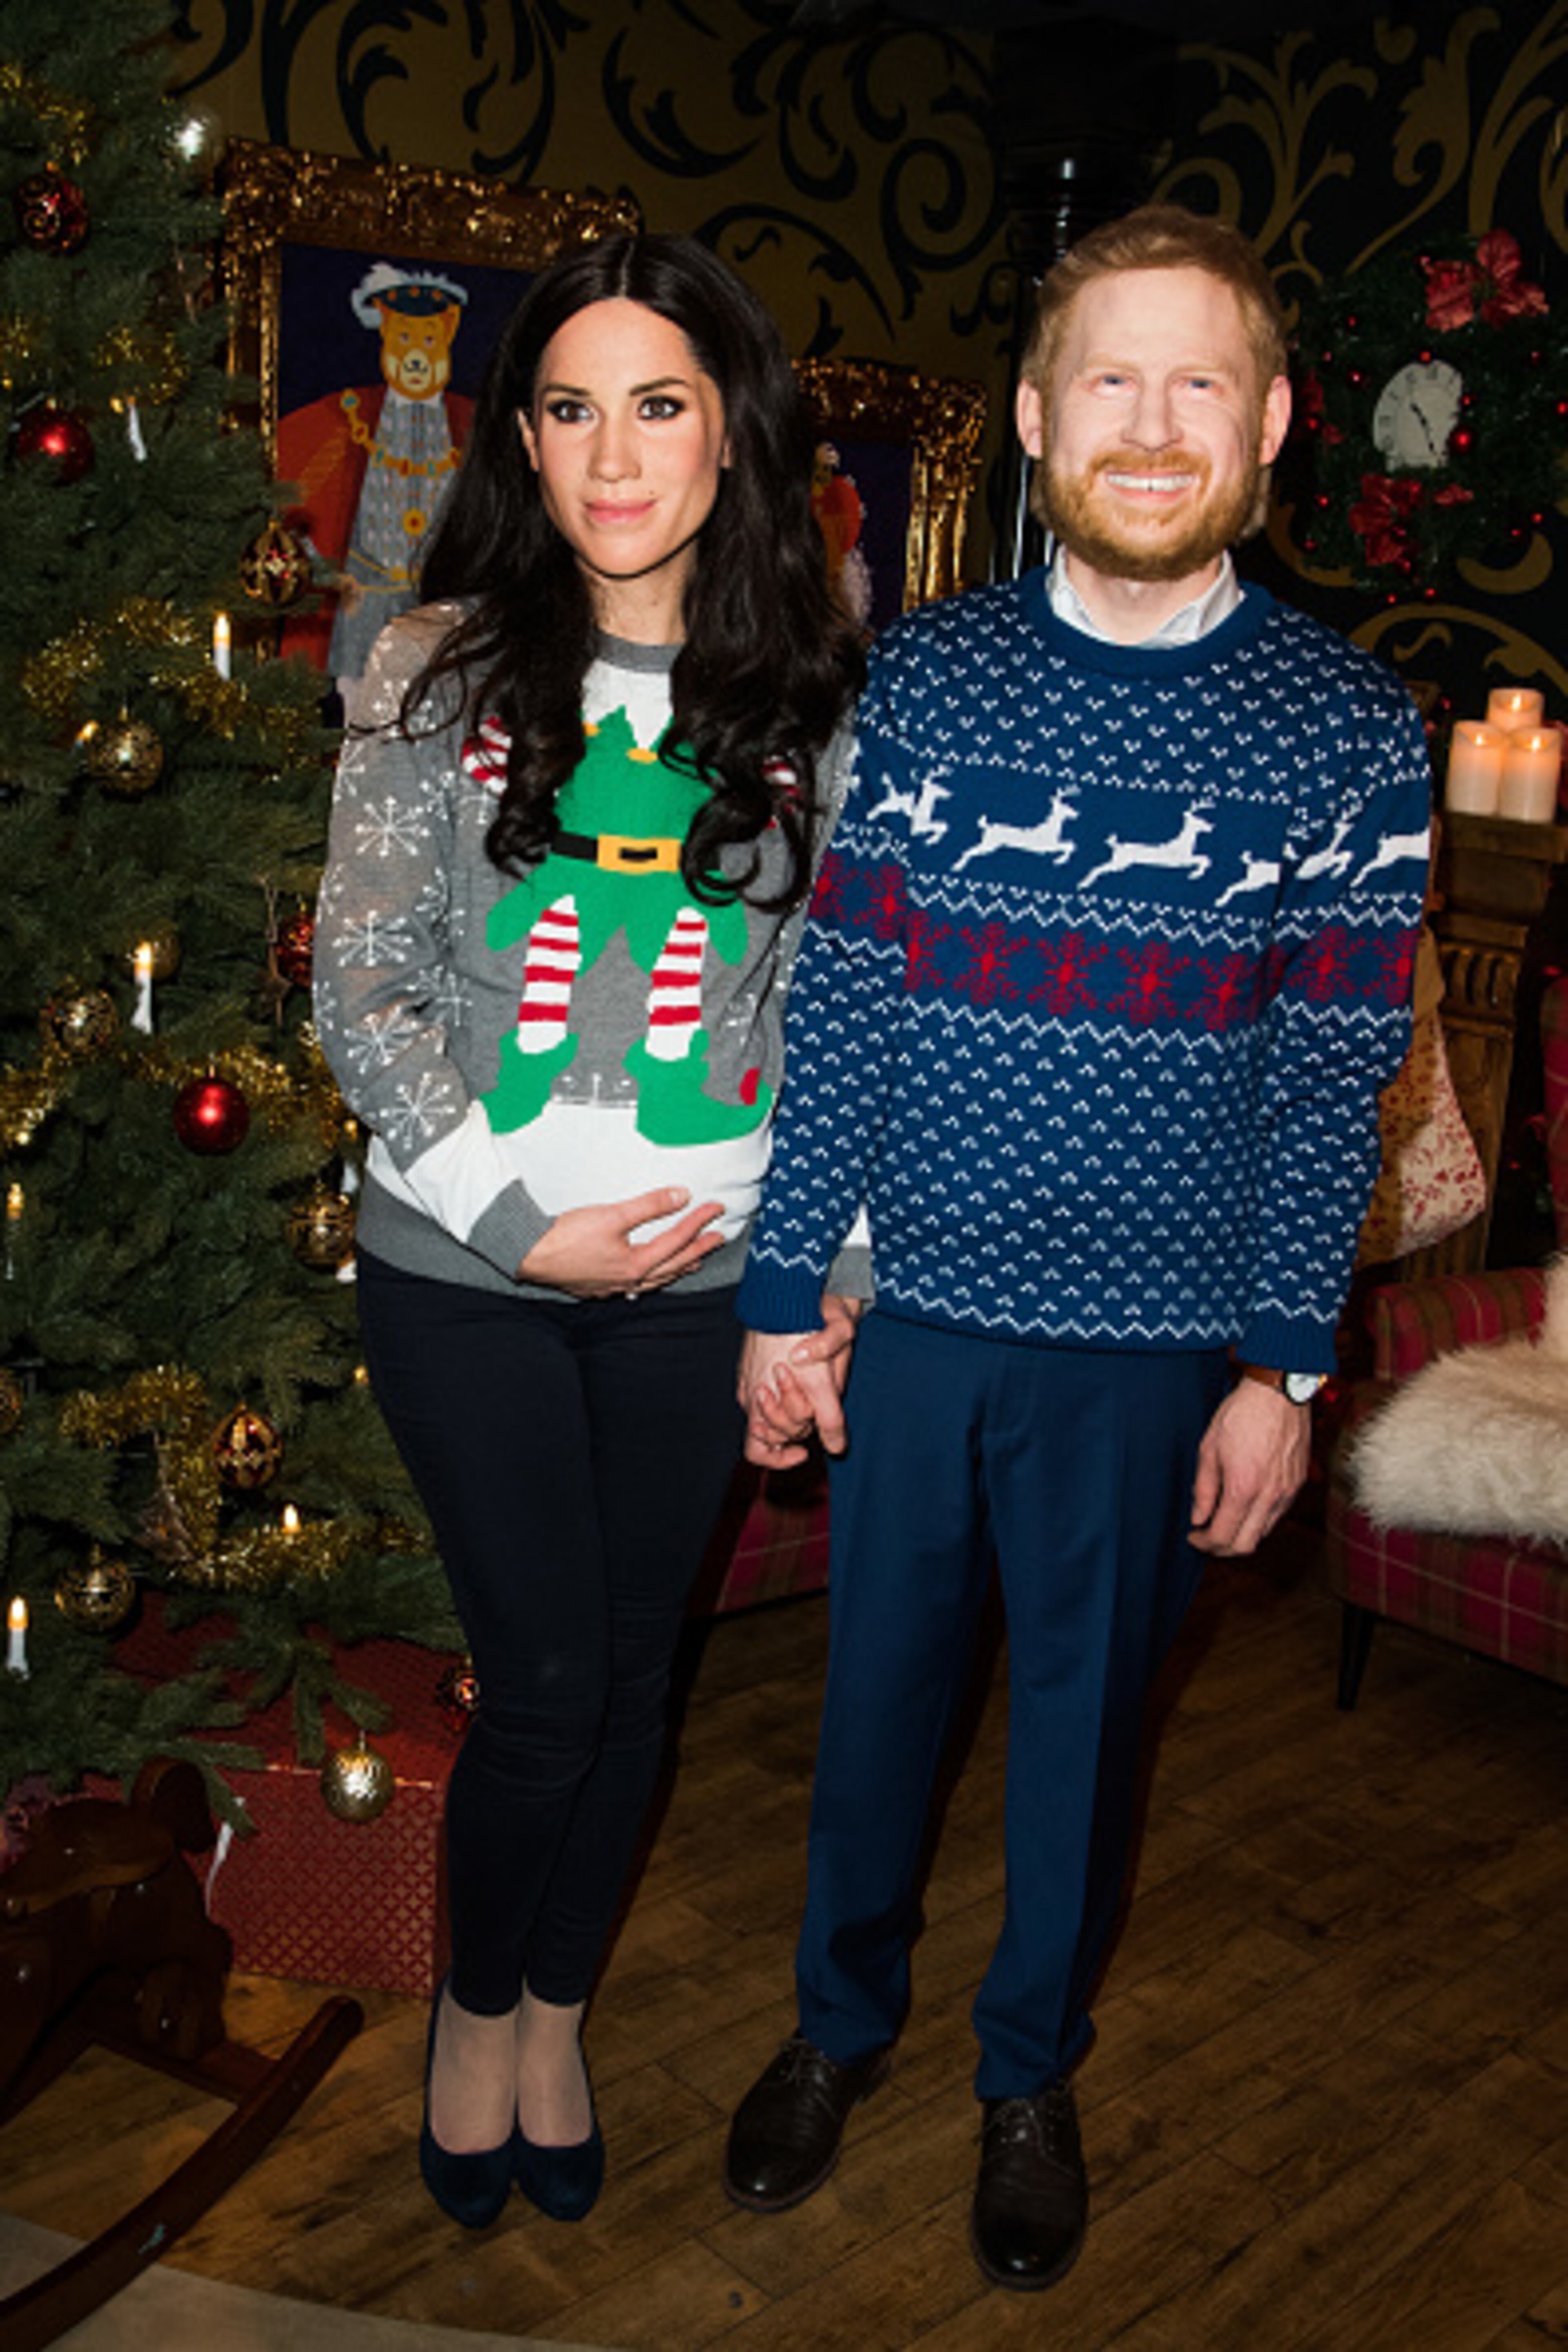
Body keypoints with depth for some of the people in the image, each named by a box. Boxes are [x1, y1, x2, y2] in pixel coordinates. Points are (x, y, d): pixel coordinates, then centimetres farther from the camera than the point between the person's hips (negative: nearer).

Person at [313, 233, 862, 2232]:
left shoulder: (817, 693, 2)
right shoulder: (442, 669, -3)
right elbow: (360, 984, -4)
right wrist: (516, 1221, -11)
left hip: (704, 1264, 2)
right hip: (463, 1263, -2)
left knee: (632, 1665, 13)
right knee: (542, 1679, 2)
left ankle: (558, 2007, 39)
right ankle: (477, 2003, 33)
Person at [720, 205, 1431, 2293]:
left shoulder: (1348, 731, -5)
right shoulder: (923, 678, -2)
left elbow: (1335, 1080, -3)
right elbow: (837, 1005, -2)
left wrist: (1286, 1367, -4)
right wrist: (783, 1295, -2)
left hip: (1158, 1347, -1)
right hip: (917, 1308, 1)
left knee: (1085, 1716, 15)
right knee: (880, 1681, 17)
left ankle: (1034, 2070, 40)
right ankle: (843, 2020, 42)